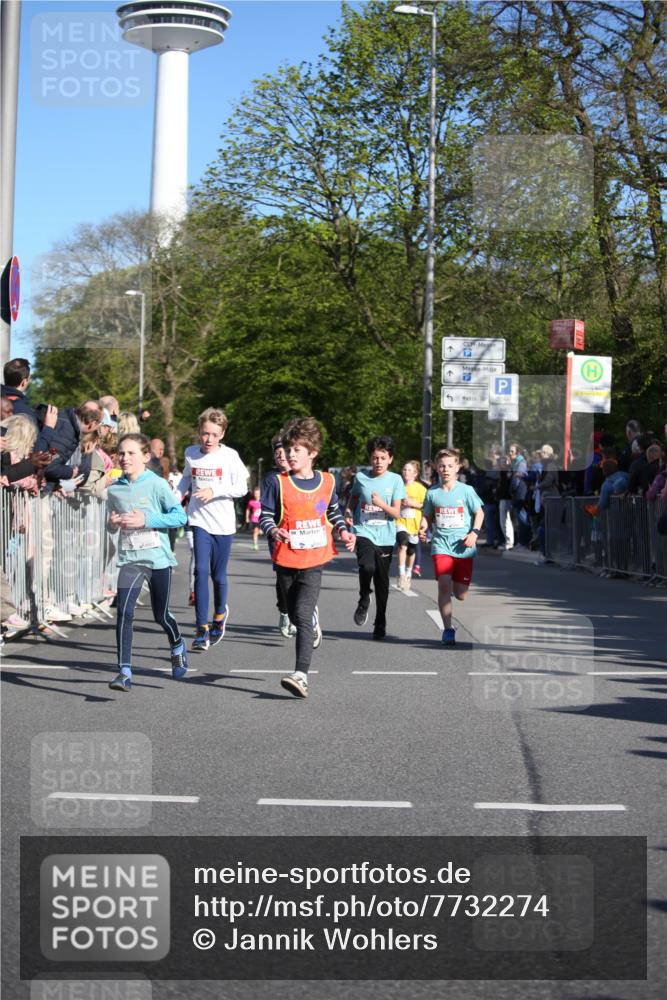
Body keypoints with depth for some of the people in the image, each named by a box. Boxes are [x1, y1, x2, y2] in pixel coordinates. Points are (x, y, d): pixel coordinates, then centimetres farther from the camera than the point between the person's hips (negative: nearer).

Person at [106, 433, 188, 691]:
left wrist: (146, 520, -18)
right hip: (129, 559, 2)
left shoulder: (156, 484, -7)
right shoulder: (114, 490, 5)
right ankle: (124, 672, -15)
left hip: (158, 558, -2)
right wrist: (113, 524, -5)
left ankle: (178, 648, 44)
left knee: (161, 615, 11)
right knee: (124, 612, -16)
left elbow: (180, 515, -10)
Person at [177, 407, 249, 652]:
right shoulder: (191, 453, 3)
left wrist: (214, 491, -18)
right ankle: (202, 629, -13)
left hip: (223, 523, -1)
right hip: (199, 520, 1)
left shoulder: (230, 456, -7)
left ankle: (220, 613, 40)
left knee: (219, 575, 10)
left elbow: (242, 488, -6)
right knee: (201, 571, -13)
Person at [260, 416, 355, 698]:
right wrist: (275, 531, -23)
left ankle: (300, 675, -22)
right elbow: (265, 515, -3)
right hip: (286, 559, 1)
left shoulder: (327, 482, 4)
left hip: (314, 560, -1)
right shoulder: (278, 483, -4)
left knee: (302, 614, -16)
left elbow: (333, 512, 20)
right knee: (296, 615, 17)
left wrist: (343, 531, 4)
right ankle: (314, 624, 55)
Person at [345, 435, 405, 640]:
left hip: (385, 537, 1)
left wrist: (381, 504, -19)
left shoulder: (395, 480, 1)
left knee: (382, 581, 6)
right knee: (367, 566, -28)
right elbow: (353, 499, 20)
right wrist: (348, 512, 0)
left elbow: (396, 513, -1)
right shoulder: (361, 478, 3)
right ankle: (364, 600, 1)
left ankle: (380, 623, 22)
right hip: (364, 532, -1)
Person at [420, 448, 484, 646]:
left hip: (463, 547, 0)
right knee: (444, 585, -18)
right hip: (441, 545, 0)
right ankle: (448, 629, -8)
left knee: (461, 594, 0)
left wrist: (474, 533, -7)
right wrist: (423, 527, -6)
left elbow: (479, 512, 7)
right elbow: (427, 516, 15)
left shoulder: (466, 490, 1)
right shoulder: (432, 493, 5)